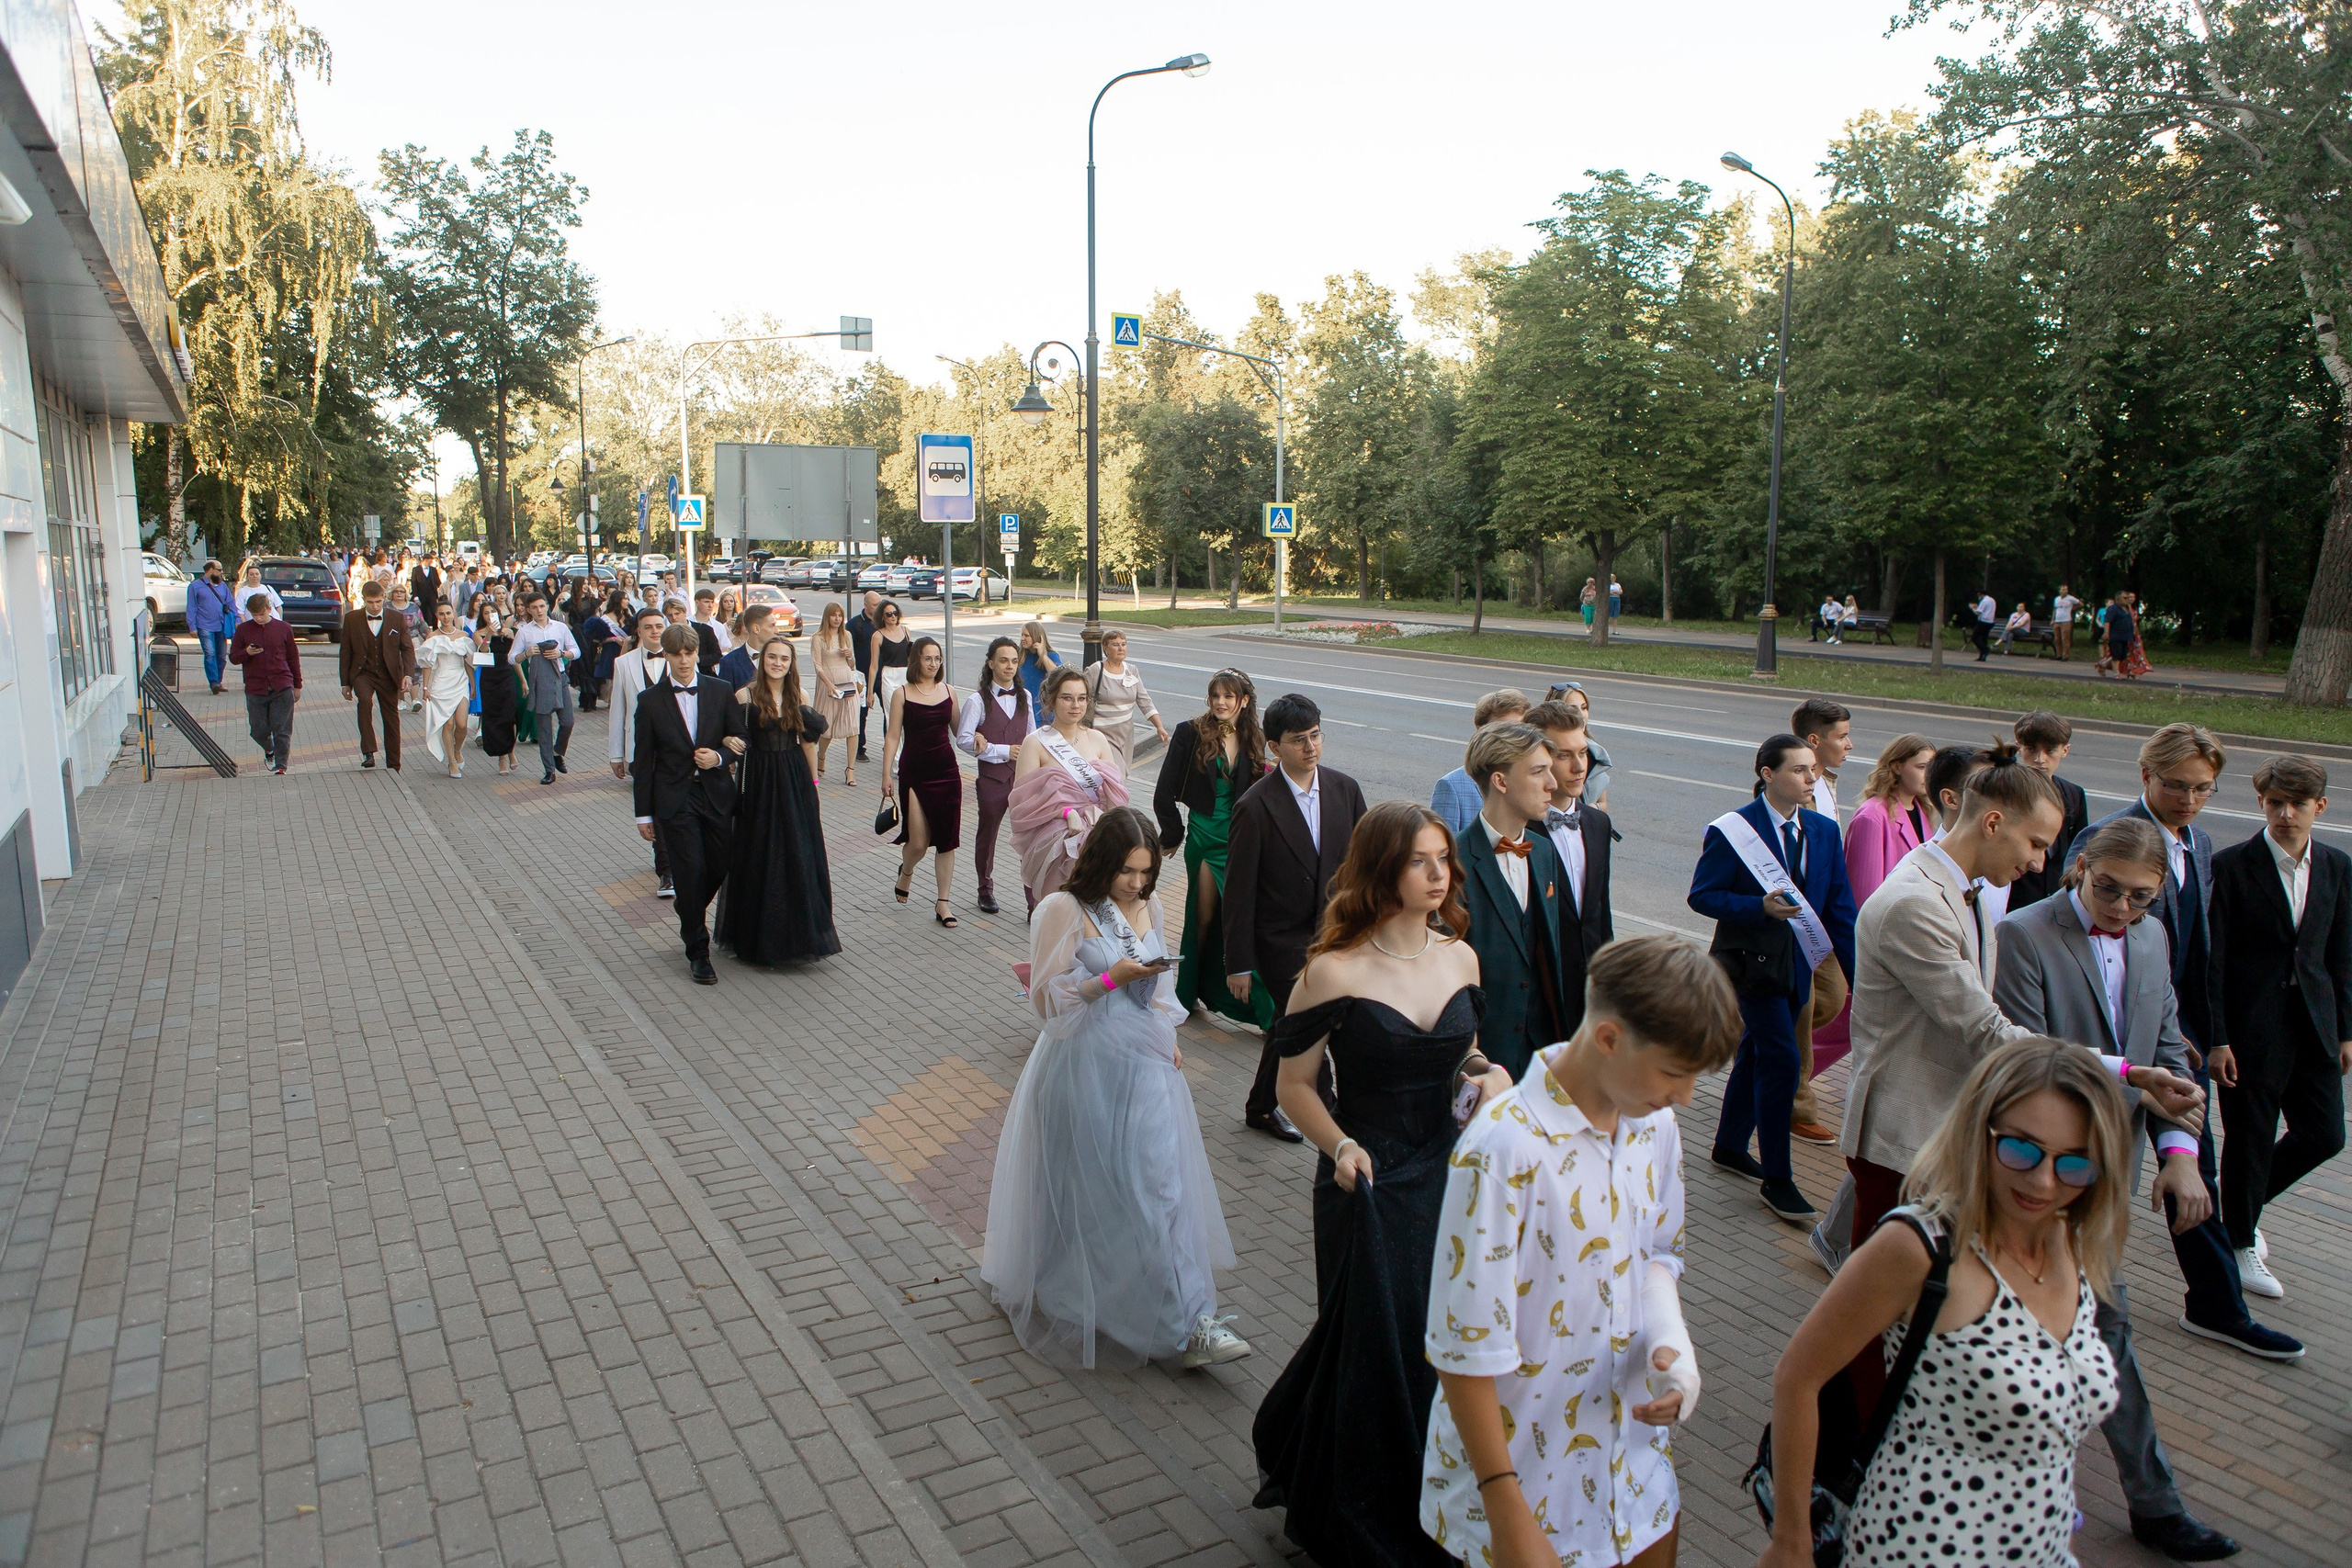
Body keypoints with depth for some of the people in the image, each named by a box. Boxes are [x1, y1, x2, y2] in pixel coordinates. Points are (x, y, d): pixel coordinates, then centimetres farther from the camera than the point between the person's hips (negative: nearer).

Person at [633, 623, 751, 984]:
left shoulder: (721, 693, 3)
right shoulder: (651, 700, -1)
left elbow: (741, 739, 8)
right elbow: (644, 760, 1)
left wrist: (718, 757, -14)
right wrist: (644, 813, 1)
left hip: (716, 794, 2)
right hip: (674, 799, -2)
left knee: (720, 866, 7)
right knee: (691, 871, -4)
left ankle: (688, 914, 40)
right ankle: (697, 952, 9)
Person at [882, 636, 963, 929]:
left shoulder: (948, 691, 6)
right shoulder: (902, 694, -3)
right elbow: (893, 736, -3)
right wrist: (886, 775, -7)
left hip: (946, 771, 3)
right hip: (914, 773, -3)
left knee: (947, 839, 1)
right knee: (918, 842, -4)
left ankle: (942, 903, 10)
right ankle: (906, 871, 32)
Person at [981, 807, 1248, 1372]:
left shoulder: (1151, 910, 8)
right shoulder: (1064, 910, -11)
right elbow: (1046, 997, -12)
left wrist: (1169, 1038, 7)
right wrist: (1111, 978, -22)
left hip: (1144, 1067, 5)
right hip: (1082, 1068, -5)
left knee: (1161, 1185, 3)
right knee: (1083, 1192, 6)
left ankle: (1190, 1324, 9)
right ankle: (1069, 1300, 25)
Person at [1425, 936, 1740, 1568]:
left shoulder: (1654, 1125, -4)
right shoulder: (1507, 1148, -27)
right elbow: (1466, 1350, -21)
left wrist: (1671, 1338, -9)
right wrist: (1508, 1514, -18)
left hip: (1630, 1443, 6)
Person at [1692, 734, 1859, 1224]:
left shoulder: (1824, 830, 5)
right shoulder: (1732, 831, -12)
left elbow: (1839, 907, 6)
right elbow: (1702, 895, -11)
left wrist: (1858, 976, 0)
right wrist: (1761, 907, -26)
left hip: (1797, 962, 6)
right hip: (1753, 959, -6)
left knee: (1756, 1051, 17)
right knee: (1781, 1059, -10)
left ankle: (1730, 1146, 35)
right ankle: (1776, 1179, 1)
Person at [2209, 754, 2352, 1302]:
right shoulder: (2232, 866, -11)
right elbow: (2214, 959, -10)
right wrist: (2217, 1038, -12)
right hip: (2252, 1028, -5)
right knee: (2250, 1138, 4)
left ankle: (2246, 1205, 33)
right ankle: (2242, 1244, 23)